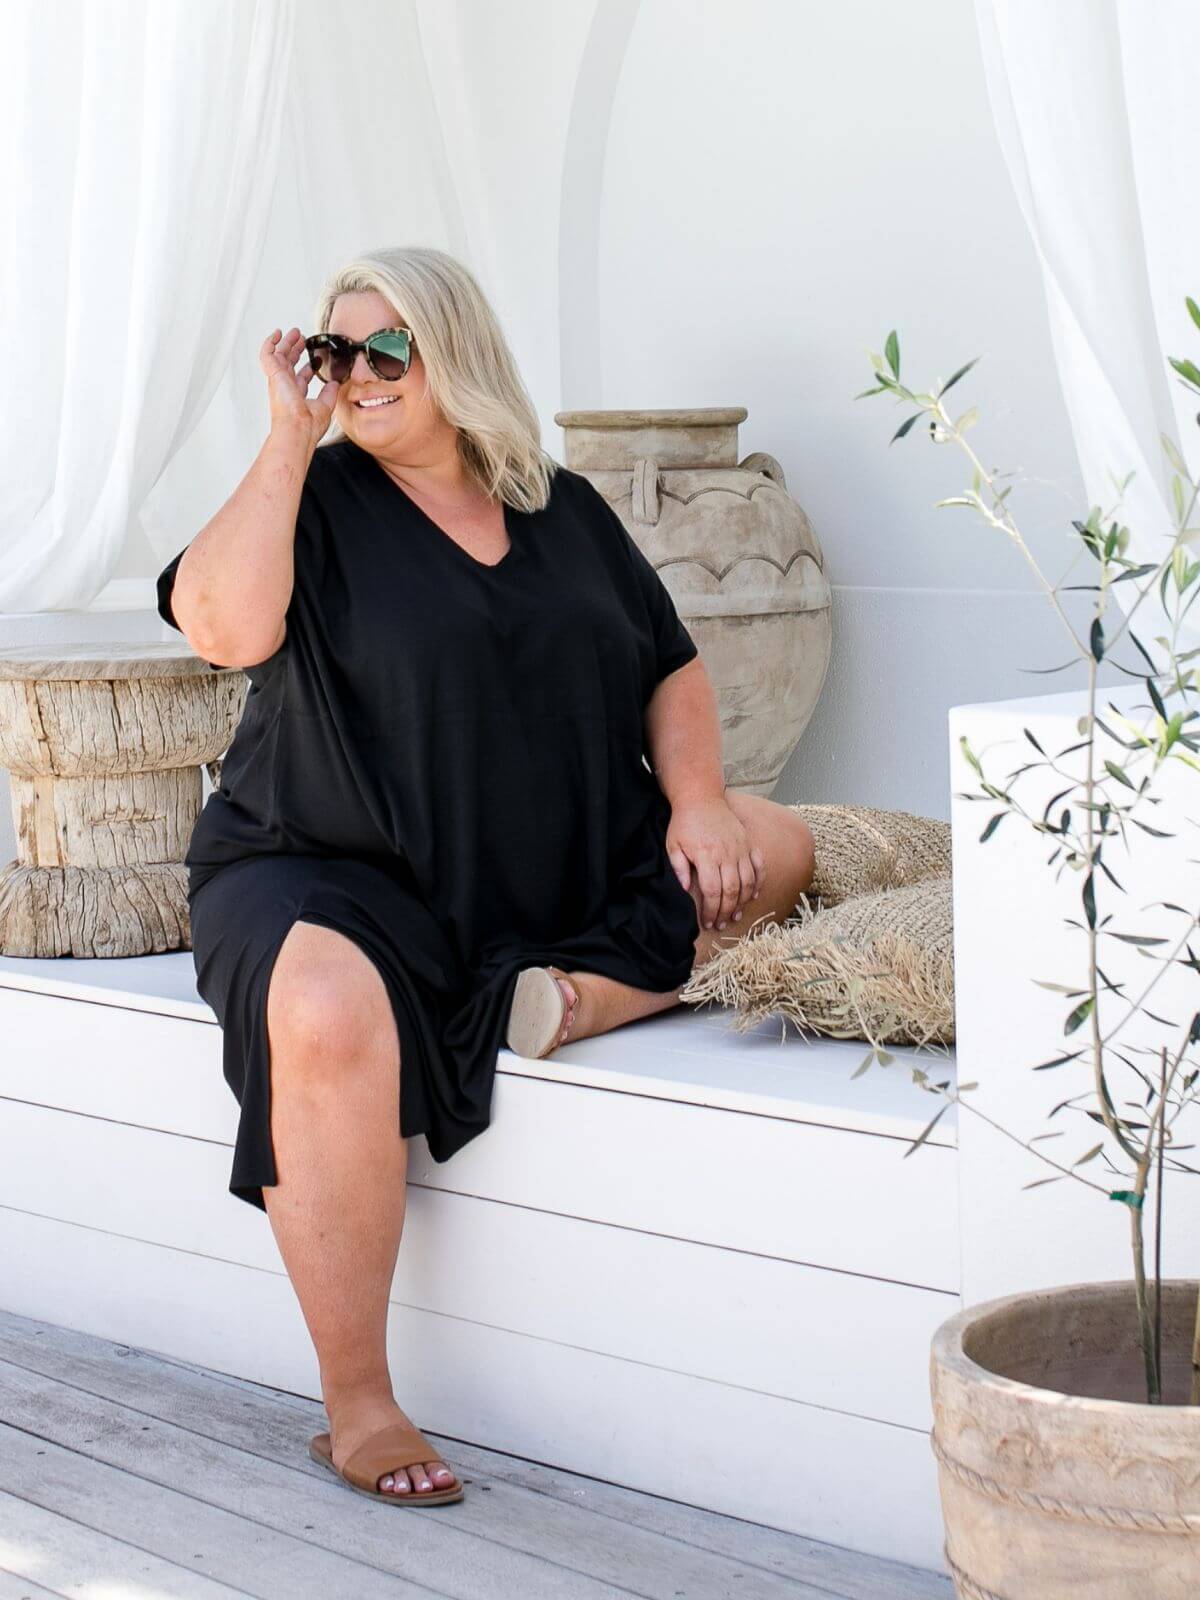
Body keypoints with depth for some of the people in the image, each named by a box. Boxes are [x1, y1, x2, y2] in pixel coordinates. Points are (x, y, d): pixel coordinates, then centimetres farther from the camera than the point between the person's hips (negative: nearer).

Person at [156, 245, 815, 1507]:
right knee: (331, 1012, -37)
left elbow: (670, 667, 15)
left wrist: (698, 800, -3)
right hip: (329, 876, -5)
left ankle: (581, 997, -22)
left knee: (773, 852, -4)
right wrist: (290, 438, -15)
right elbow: (224, 624, -21)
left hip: (557, 881, 5)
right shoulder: (315, 501, 0)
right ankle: (357, 1409, -28)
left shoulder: (561, 508, 12)